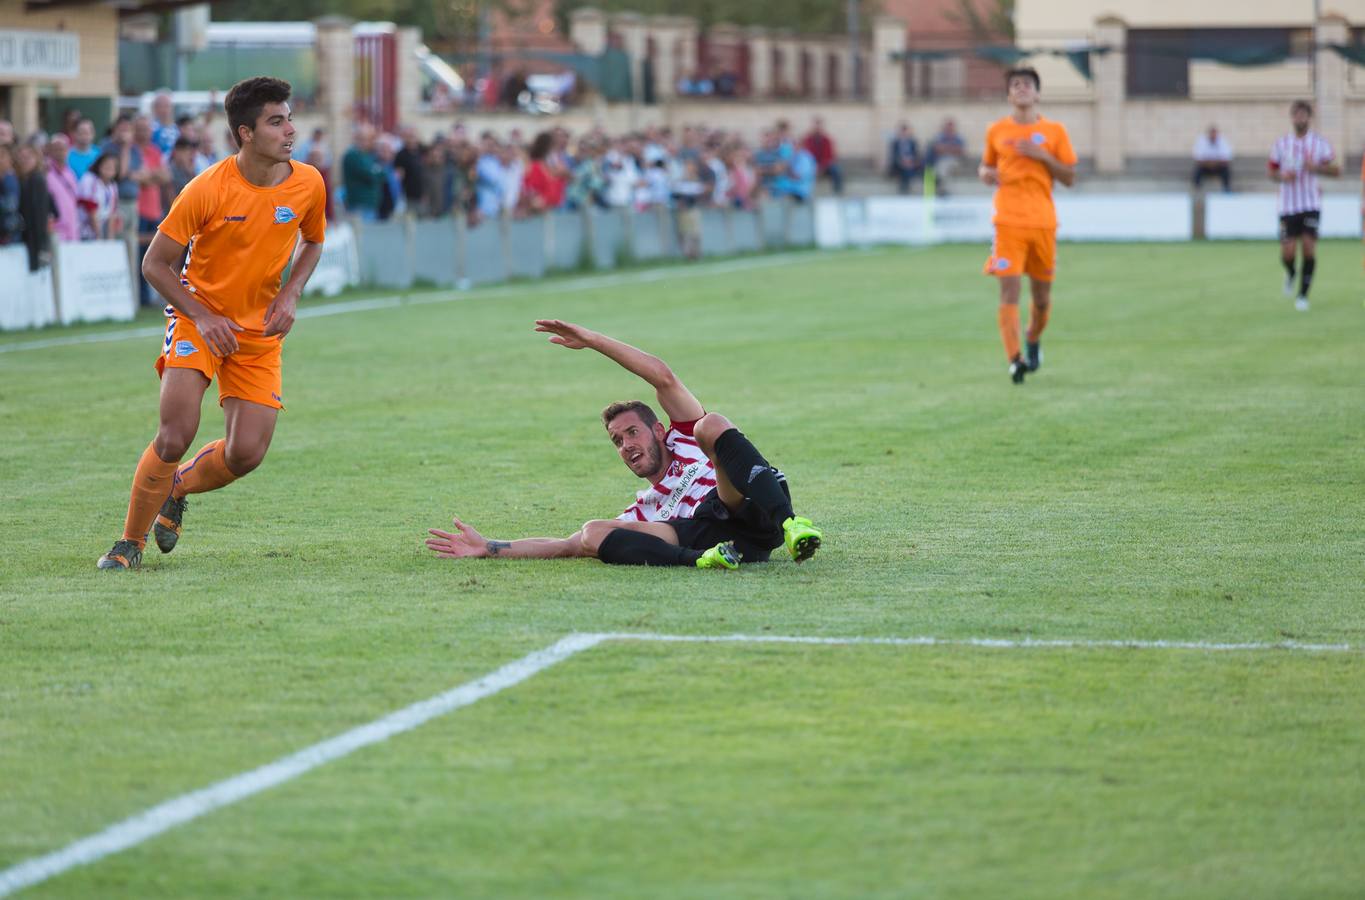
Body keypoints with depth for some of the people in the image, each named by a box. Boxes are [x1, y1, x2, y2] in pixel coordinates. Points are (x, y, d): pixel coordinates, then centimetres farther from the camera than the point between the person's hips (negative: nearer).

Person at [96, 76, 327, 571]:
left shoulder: (308, 184, -7)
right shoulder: (209, 189, -19)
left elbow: (313, 242, 14)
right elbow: (154, 263, -10)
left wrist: (290, 294, -4)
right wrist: (203, 317, -18)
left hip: (260, 330, 4)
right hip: (200, 316, -3)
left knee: (247, 453, -7)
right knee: (175, 435, -19)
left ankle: (177, 490, 26)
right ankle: (130, 542, 1)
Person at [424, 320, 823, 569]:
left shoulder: (685, 438, 28)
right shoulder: (641, 513, 35)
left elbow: (662, 378, 15)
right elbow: (568, 545, 30)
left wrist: (591, 338, 16)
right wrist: (490, 548, 26)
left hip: (751, 516, -3)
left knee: (710, 426, -21)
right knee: (594, 532, -14)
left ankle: (790, 524, -42)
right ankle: (701, 560, -43)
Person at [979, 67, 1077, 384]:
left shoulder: (1054, 131, 6)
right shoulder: (996, 131, 9)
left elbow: (1070, 178, 6)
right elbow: (986, 165, 23)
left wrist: (1043, 156, -9)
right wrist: (986, 173, -1)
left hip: (1043, 221, 1)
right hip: (1008, 221, -1)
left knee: (1042, 295, 9)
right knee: (1009, 289, -14)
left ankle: (1034, 341, 38)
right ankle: (1014, 360, -19)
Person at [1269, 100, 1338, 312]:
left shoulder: (1320, 143, 2)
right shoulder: (1281, 144, 5)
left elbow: (1336, 171, 3)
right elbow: (1272, 172, 13)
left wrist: (1316, 168, -15)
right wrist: (1283, 177, -10)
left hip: (1311, 205, -1)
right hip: (1288, 205, 1)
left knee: (1309, 247, -13)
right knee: (1288, 253, -6)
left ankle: (1303, 295, -1)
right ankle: (1290, 274, 30)